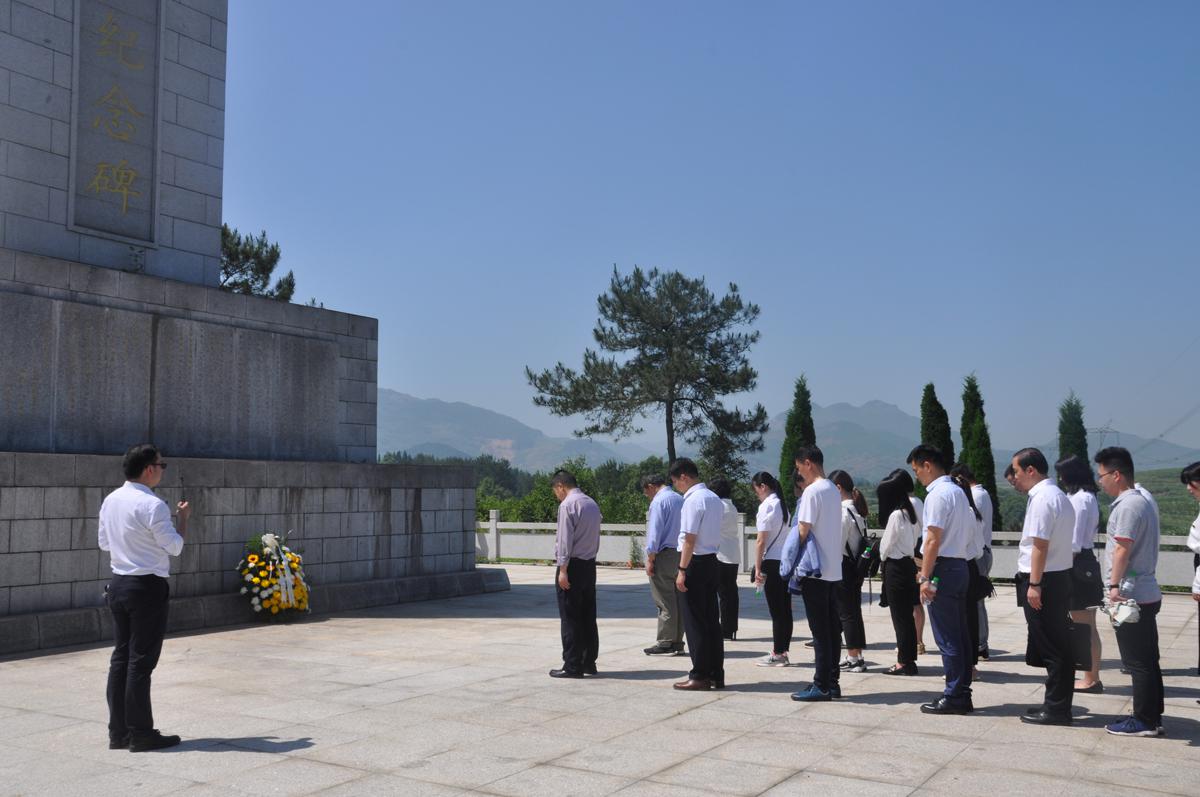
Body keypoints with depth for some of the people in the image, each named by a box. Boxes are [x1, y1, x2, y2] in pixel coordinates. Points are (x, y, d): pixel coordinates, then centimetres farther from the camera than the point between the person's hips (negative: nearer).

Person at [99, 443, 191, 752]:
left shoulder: (110, 500, 6)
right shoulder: (152, 505, -18)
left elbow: (104, 542, 16)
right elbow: (174, 547, -12)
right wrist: (183, 517, 2)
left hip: (118, 584, 8)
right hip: (147, 587, -8)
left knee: (120, 657, 12)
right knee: (141, 661, -2)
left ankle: (118, 732, 17)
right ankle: (140, 734, 4)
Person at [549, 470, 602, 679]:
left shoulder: (567, 505, -13)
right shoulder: (592, 504, 13)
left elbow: (565, 539, -17)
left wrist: (563, 569, -16)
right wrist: (590, 556, 15)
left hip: (572, 565, -8)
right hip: (590, 565, 8)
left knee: (570, 618, -2)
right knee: (588, 616, 12)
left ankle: (572, 666, 0)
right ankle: (589, 662, 18)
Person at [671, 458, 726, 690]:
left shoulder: (693, 500, -15)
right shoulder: (715, 499, 13)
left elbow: (690, 539, -19)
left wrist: (682, 570, -16)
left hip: (695, 562, -9)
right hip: (712, 560, 9)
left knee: (694, 622, -1)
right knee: (712, 621, 11)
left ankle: (700, 675, 3)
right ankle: (716, 675, 16)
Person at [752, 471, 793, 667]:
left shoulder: (766, 506, -11)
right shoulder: (782, 504, 13)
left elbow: (761, 541, -13)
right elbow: (782, 534, 9)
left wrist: (758, 568, -10)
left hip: (772, 562, -8)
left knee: (776, 610, -3)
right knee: (785, 609, 9)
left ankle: (777, 654, 1)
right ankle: (783, 651, 16)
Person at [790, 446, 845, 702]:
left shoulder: (812, 491, -14)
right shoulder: (834, 491, 12)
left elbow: (803, 532, -15)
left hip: (815, 570, -8)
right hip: (834, 570, 8)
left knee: (820, 630, -4)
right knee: (832, 628, 10)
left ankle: (821, 686, -1)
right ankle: (832, 682, 15)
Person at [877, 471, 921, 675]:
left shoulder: (896, 515, -17)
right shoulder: (910, 512, 10)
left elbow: (886, 545, -11)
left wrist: (882, 557, 10)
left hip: (895, 567, -9)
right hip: (908, 564, 9)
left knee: (899, 615, -3)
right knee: (907, 614, 12)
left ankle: (904, 661, 1)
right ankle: (909, 659, 17)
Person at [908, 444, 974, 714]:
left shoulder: (938, 494, -13)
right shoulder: (958, 492, 16)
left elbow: (933, 540, -19)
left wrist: (925, 578, -17)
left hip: (943, 569, -10)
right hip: (960, 564, 10)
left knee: (947, 638, -5)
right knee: (960, 635, 12)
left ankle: (953, 697, -1)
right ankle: (962, 694, 17)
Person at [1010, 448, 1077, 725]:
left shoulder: (1042, 498, -16)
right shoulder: (1059, 496, 16)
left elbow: (1040, 544, -20)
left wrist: (1034, 584, -20)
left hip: (1044, 579, -10)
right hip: (1061, 575, 10)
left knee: (1050, 647, -3)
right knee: (1059, 645, 14)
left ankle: (1056, 709, 3)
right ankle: (1058, 705, 22)